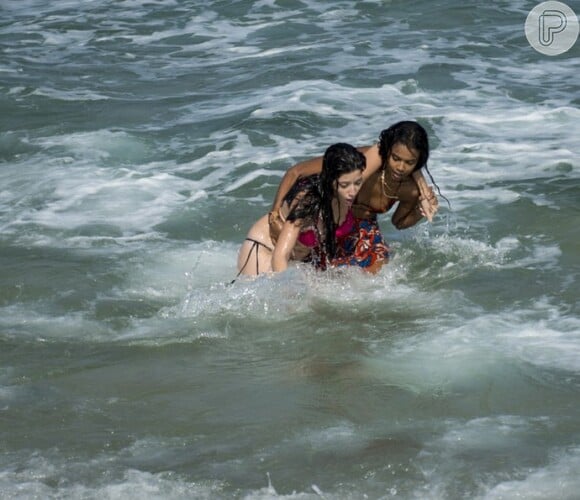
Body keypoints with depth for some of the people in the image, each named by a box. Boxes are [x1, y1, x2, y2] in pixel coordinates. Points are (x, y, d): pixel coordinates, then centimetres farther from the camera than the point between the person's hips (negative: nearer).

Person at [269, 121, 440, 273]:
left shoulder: (412, 190, -21)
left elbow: (399, 222, 4)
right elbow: (296, 171, -33)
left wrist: (421, 212, -19)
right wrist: (275, 212, -39)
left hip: (363, 225, 5)